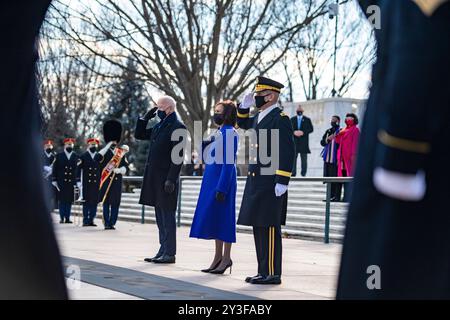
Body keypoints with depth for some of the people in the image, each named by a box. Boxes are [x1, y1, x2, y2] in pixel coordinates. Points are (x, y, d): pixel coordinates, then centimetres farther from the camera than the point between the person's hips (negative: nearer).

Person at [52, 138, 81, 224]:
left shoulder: (76, 157, 8)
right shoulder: (59, 156, 5)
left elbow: (78, 169, 5)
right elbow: (55, 168, 4)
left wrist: (78, 181, -3)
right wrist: (54, 180, -1)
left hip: (71, 182, 1)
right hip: (61, 182, -1)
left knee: (69, 201, 2)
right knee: (62, 200, -1)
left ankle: (67, 218, 6)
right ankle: (62, 218, 3)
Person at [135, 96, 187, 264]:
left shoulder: (178, 127, -10)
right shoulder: (159, 126, 17)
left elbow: (178, 156, -16)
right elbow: (139, 135, 27)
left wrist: (171, 179, -21)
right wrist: (145, 117, 14)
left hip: (166, 179, -9)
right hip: (155, 178, 9)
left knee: (167, 215, -5)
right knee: (160, 216, 12)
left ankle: (170, 253, -2)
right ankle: (163, 251, 18)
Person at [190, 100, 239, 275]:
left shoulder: (229, 133, -12)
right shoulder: (218, 133, 16)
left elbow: (229, 163, -17)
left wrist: (222, 188, -20)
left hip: (222, 182, -9)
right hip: (211, 180, 9)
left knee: (222, 219, -5)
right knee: (214, 219, 10)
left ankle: (226, 258, 0)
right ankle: (218, 257, 16)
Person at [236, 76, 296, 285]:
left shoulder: (280, 119, -11)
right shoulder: (259, 117, 15)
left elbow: (288, 152, -17)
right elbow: (242, 124, 37)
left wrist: (282, 182, -21)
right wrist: (244, 106, 19)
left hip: (271, 183, -9)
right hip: (256, 181, 9)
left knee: (269, 227, -7)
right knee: (258, 227, 11)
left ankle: (272, 274, -1)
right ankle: (263, 272, 18)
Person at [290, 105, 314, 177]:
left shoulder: (307, 120, 9)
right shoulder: (292, 119, 14)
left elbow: (311, 129, 1)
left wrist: (303, 132, -14)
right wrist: (294, 132, -13)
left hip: (304, 142, -1)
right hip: (294, 141, 1)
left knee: (304, 158, 1)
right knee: (293, 157, -2)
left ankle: (303, 173, 5)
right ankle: (293, 173, -1)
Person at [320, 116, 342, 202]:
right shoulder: (328, 131, 18)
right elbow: (322, 142, 12)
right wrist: (328, 139, -8)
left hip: (335, 159, -7)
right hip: (327, 159, 7)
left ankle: (336, 197, -5)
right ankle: (331, 195, 17)